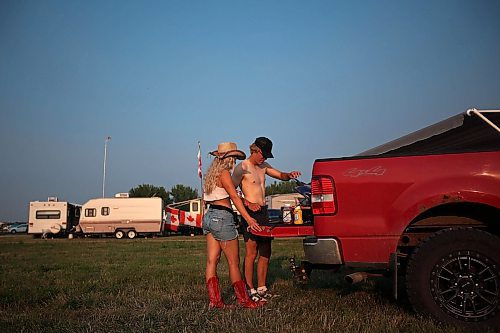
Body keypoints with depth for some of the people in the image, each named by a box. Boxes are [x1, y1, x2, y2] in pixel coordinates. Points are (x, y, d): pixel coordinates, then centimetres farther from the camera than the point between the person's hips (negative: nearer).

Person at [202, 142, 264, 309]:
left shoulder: (212, 173, 17)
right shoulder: (224, 173, -11)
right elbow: (234, 197, -17)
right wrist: (249, 218, -19)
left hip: (210, 216, 9)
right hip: (222, 217, -9)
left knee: (212, 261, 6)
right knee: (233, 262, 0)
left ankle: (214, 300, 10)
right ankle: (244, 300, 9)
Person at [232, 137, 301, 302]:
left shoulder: (263, 166, 15)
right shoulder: (242, 167, -8)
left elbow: (281, 175, 21)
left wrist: (289, 175, -2)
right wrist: (247, 203, -19)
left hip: (263, 212, 8)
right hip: (250, 213, -8)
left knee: (265, 252, 10)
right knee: (251, 252, -7)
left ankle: (261, 288, 18)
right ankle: (250, 290, 0)